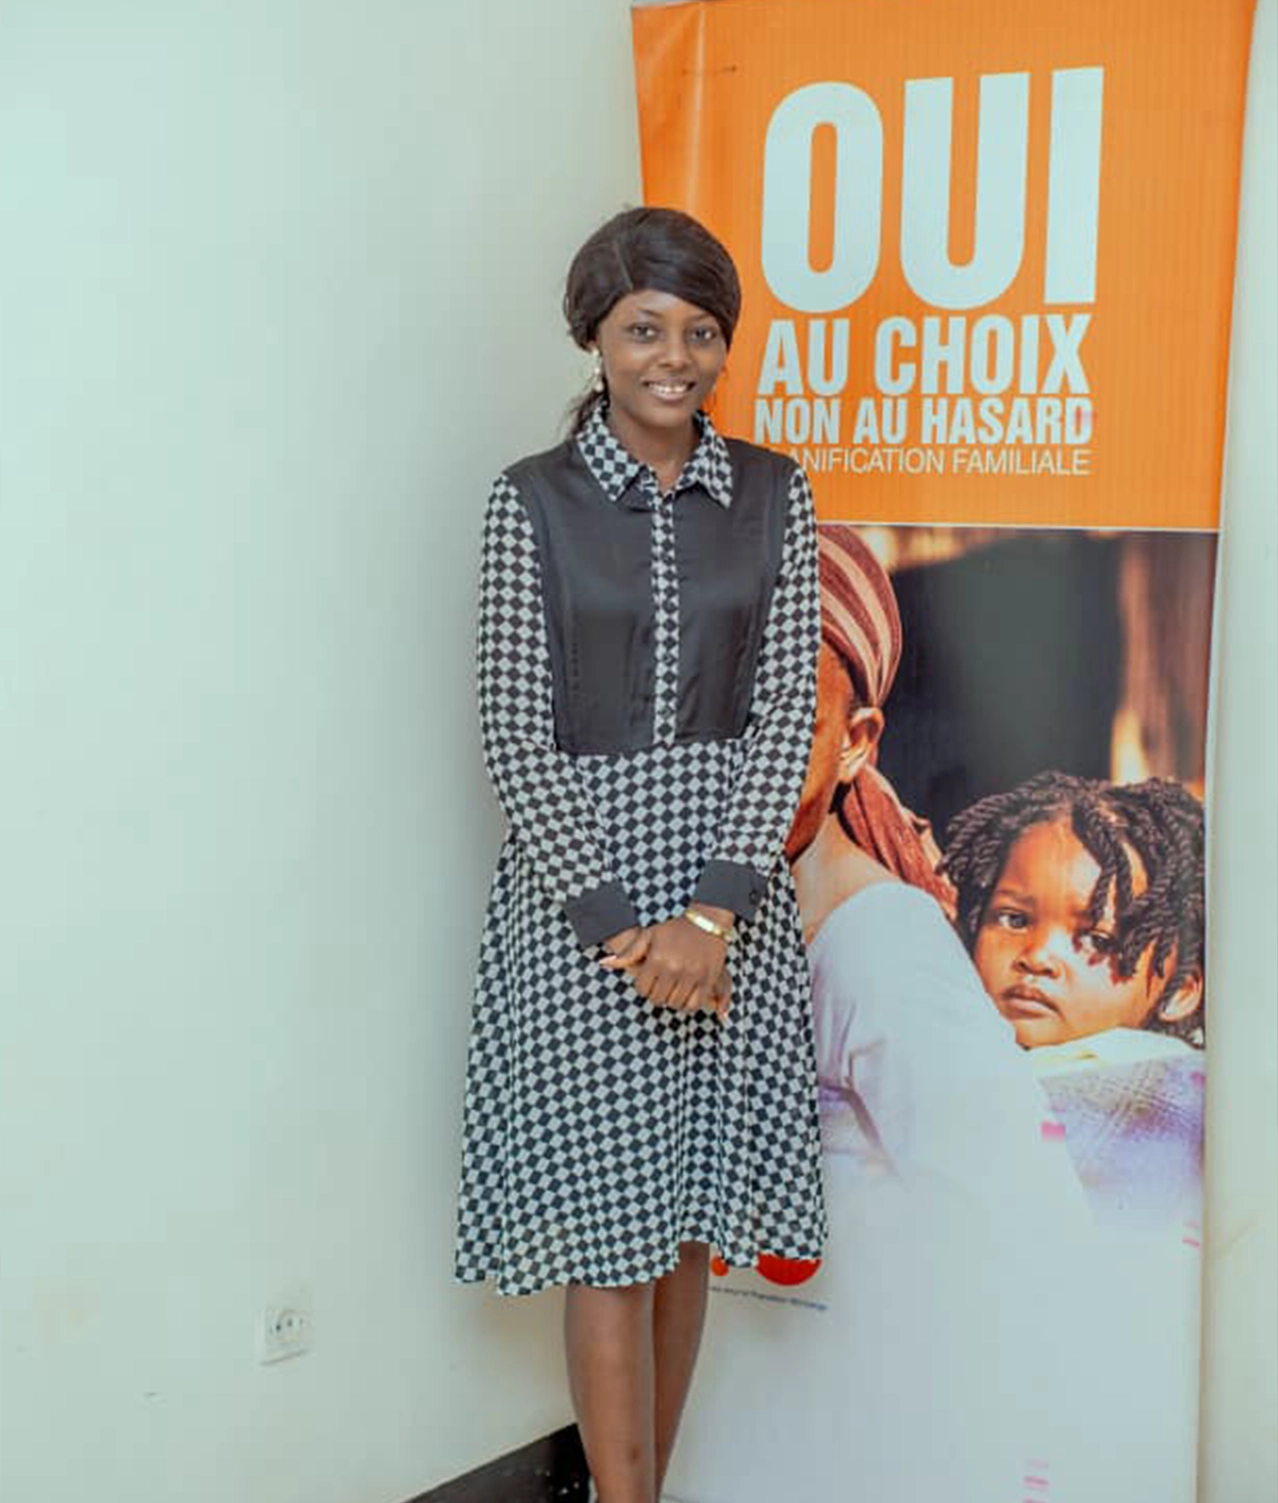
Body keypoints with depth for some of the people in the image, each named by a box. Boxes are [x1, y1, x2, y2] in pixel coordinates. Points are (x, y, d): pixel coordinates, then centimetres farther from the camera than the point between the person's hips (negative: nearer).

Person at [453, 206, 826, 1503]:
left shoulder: (774, 494, 4)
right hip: (575, 888, -3)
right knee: (609, 1235, 0)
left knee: (687, 1226, 10)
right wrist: (618, 920, -13)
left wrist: (714, 910, -10)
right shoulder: (534, 500, -3)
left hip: (729, 885, 3)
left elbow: (786, 708, 0)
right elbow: (515, 731, -6)